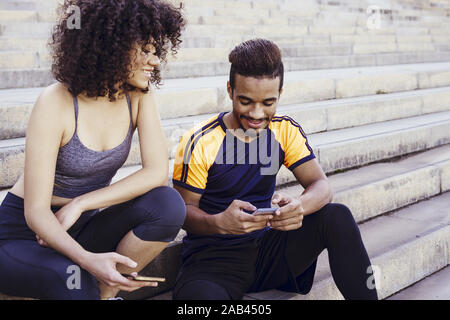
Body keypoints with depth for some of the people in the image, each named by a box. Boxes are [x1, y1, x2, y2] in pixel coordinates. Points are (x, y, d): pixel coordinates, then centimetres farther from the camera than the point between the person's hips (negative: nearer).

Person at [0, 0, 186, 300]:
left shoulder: (139, 94, -7)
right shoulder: (56, 103, -23)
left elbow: (158, 171, -14)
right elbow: (36, 211, -24)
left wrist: (80, 204, -21)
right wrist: (87, 259, -42)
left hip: (85, 224, 6)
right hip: (26, 233, -5)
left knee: (168, 204, -22)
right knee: (74, 281, -38)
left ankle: (105, 292, -8)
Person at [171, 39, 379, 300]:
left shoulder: (285, 131, 3)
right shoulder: (200, 143, -11)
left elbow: (321, 185, -3)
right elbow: (183, 209, -8)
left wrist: (300, 205, -29)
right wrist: (219, 223, -32)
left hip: (268, 246, 5)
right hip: (215, 256, -5)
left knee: (337, 216, -17)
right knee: (199, 296, -42)